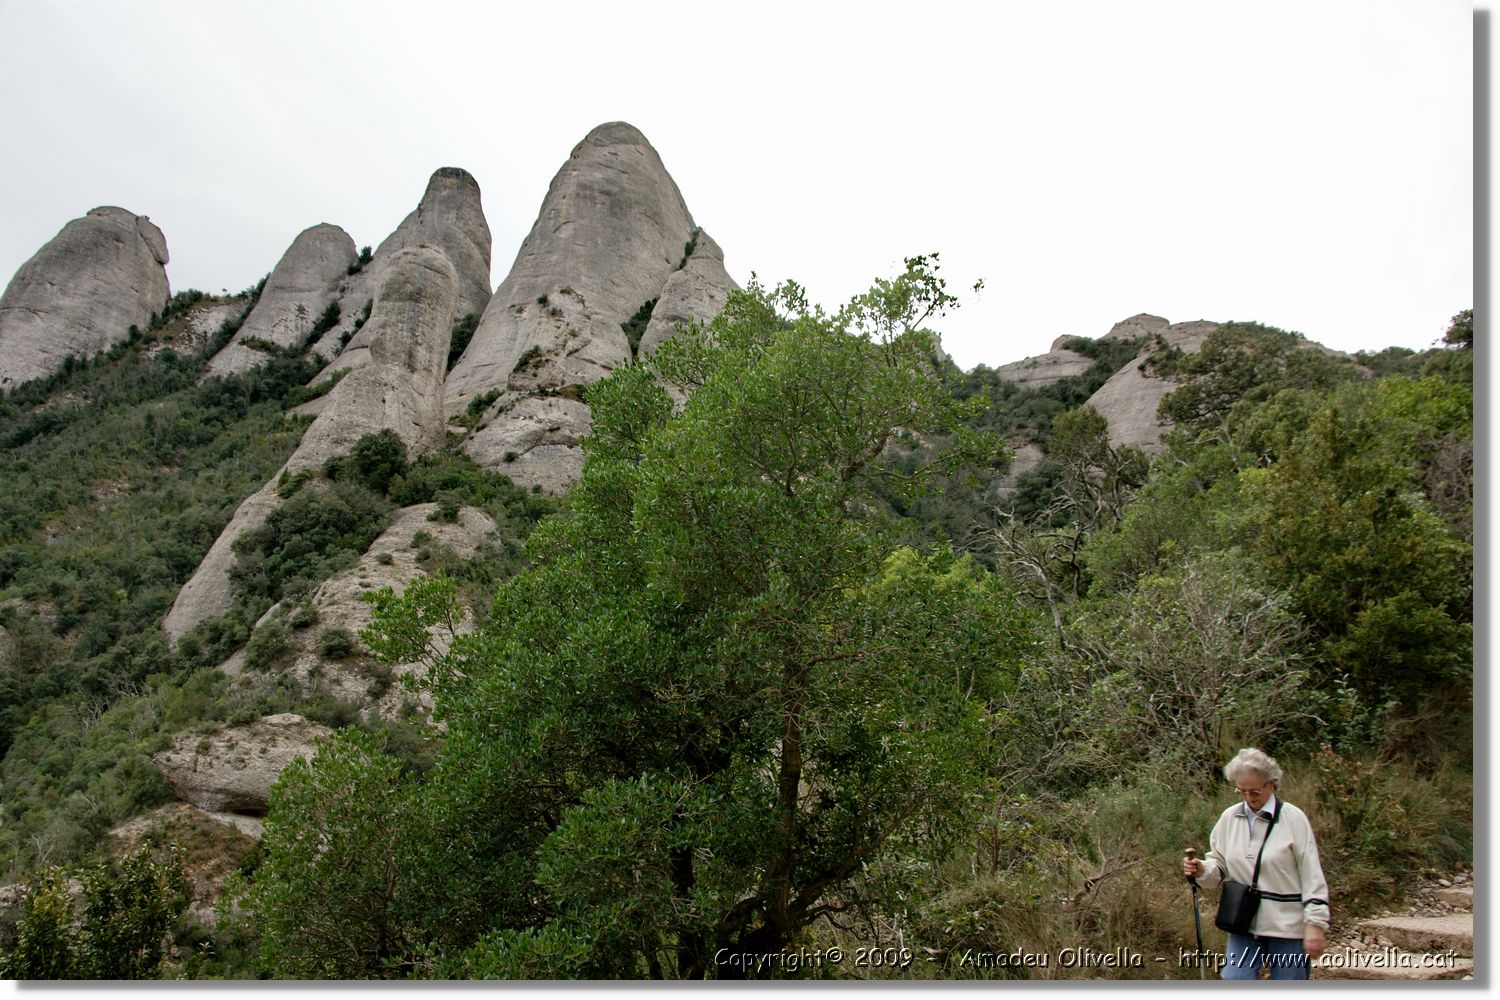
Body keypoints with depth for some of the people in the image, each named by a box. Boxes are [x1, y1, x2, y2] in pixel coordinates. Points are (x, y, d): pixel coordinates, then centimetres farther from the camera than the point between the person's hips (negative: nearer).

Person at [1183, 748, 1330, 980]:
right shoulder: (1229, 817, 3)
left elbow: (1312, 875, -8)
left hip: (1288, 926, -3)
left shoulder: (1293, 818, -9)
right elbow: (1220, 864, 12)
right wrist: (1202, 870, -10)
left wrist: (1315, 924, -12)